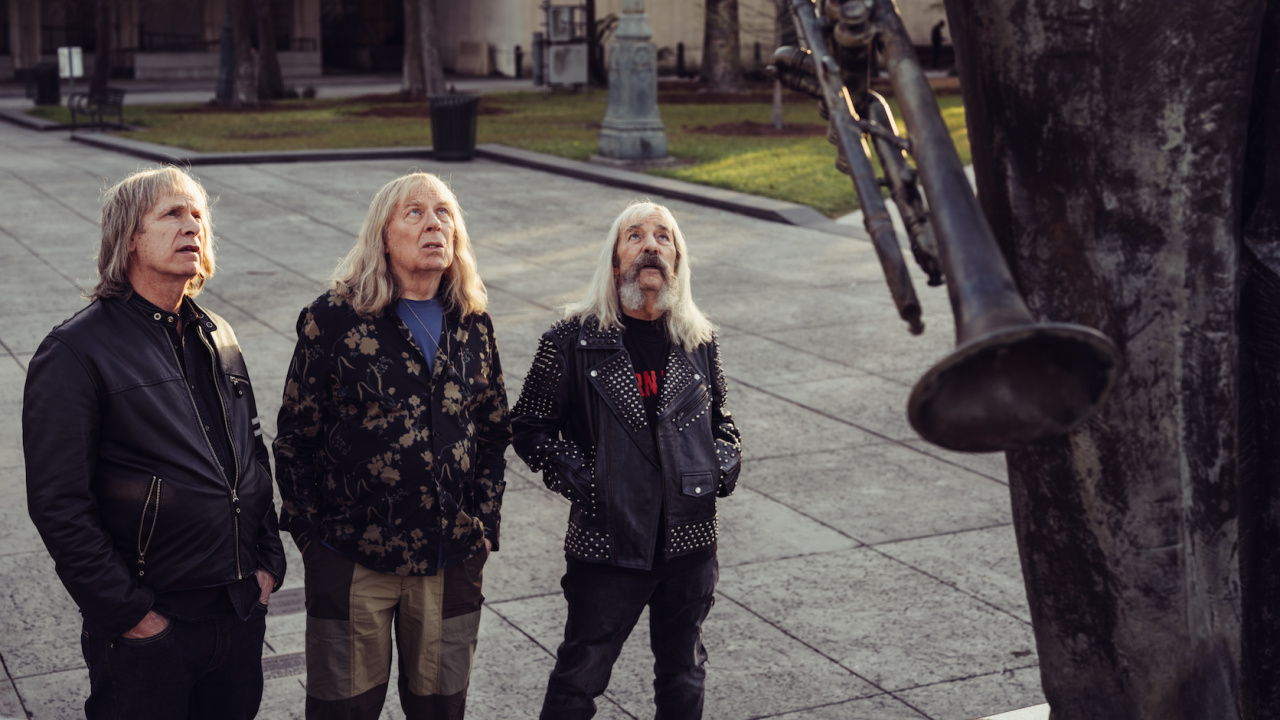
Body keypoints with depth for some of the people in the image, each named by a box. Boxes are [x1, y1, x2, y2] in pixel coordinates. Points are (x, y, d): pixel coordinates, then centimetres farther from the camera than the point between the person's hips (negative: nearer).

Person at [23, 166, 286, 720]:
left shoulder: (216, 336, 10)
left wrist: (268, 560, 10)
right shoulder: (77, 352, -12)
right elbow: (57, 504, -15)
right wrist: (126, 611, -16)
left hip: (242, 610, 6)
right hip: (148, 632, -6)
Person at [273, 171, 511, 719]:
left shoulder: (472, 324, 6)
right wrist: (313, 534, -4)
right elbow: (294, 438, -3)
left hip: (451, 560, 4)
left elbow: (493, 432, 13)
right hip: (353, 557, -3)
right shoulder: (334, 319, -7)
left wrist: (485, 525, 8)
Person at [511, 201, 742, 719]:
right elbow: (528, 425, 0)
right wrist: (571, 473, -14)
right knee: (579, 678, 6)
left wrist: (727, 461, 2)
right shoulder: (572, 341, -7)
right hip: (607, 543, -4)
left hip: (690, 541, 4)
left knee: (683, 676, 18)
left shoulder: (699, 340, 5)